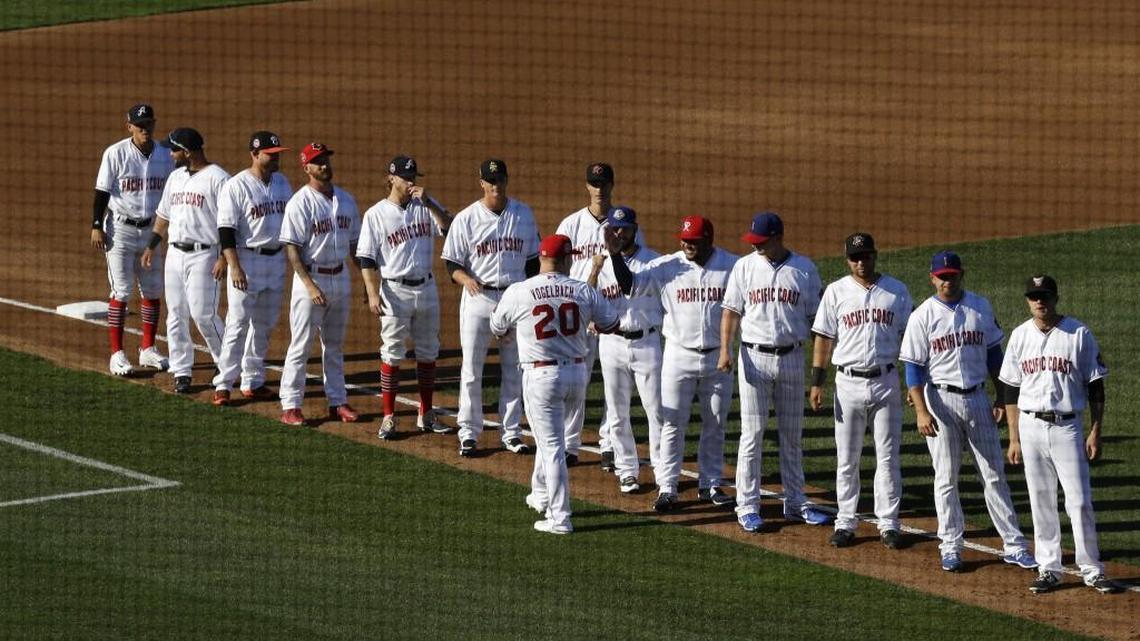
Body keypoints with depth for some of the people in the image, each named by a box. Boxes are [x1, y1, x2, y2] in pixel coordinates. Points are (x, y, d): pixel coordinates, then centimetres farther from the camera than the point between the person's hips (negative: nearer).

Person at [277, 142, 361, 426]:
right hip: (310, 278, -6)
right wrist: (310, 286, -23)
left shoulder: (346, 200, 8)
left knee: (335, 346, 14)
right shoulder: (301, 203, -12)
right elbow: (291, 248, -15)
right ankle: (290, 406, 0)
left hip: (340, 278, 6)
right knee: (300, 346, -3)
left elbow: (355, 243, 15)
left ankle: (337, 402, 21)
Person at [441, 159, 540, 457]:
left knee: (514, 370, 7)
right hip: (478, 297, -2)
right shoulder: (466, 219, -4)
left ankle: (511, 432, 16)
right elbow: (452, 264, -3)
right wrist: (466, 279, -24)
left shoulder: (523, 214, 5)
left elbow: (532, 259, 11)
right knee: (471, 369, 0)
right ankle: (468, 433, 8)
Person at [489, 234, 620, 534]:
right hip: (577, 372, 4)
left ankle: (559, 518, -2)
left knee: (552, 446, -1)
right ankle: (542, 496, 39)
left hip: (540, 376, -4)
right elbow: (611, 324, 10)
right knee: (552, 438, 25)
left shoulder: (518, 293, -9)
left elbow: (497, 328, 8)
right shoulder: (583, 291, -3)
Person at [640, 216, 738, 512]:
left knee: (715, 425, 11)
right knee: (673, 423, -1)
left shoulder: (733, 266, -4)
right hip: (679, 355, -1)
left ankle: (710, 484, 22)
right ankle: (666, 488, 3)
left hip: (718, 357, 1)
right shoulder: (666, 267, -6)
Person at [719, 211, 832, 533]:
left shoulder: (804, 269, 1)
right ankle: (747, 507, 3)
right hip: (755, 358, -1)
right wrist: (725, 350, -14)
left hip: (792, 358, 1)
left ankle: (795, 503, 19)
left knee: (792, 435, 10)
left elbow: (816, 317, 5)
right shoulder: (744, 267, 0)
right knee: (752, 434, -2)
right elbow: (731, 311, -1)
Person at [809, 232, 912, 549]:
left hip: (886, 381, 0)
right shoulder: (836, 292, 2)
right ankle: (846, 522, 12)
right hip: (849, 383, 0)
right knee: (847, 458, 5)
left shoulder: (896, 291, 3)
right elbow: (824, 339, 3)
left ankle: (888, 523, 10)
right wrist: (817, 383, -2)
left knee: (888, 457, 3)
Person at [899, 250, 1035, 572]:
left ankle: (1014, 545, 8)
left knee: (994, 474, 5)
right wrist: (921, 412, -15)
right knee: (945, 477, 2)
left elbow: (994, 353, 11)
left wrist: (1002, 399, 6)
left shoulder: (981, 308, 4)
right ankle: (951, 546, 10)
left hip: (977, 399, 3)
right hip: (941, 399, -3)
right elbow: (914, 367, -7)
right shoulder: (923, 316, -5)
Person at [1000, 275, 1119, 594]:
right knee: (1041, 503, 6)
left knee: (1079, 501, -5)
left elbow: (1095, 387, 0)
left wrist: (1095, 433, -5)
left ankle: (1092, 570, 4)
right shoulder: (1020, 336, 6)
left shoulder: (1079, 334, -3)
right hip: (1031, 427, 3)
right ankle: (1049, 570, 12)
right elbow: (1011, 391, 10)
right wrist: (1014, 439, 6)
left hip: (1068, 426, -3)